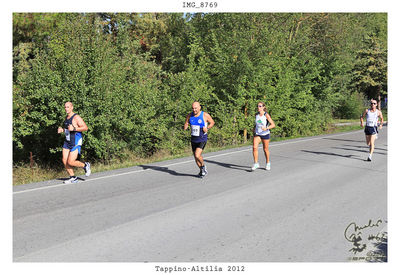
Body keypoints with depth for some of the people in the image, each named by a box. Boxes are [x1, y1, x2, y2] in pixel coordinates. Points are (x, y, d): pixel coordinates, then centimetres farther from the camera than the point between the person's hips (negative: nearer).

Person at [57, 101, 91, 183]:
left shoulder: (76, 117, -13)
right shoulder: (66, 117, 13)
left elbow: (85, 127, -18)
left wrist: (74, 128, -27)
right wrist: (62, 130, 8)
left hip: (75, 143, -8)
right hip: (67, 142, 8)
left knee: (71, 162, -12)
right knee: (64, 161, -1)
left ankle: (85, 165, 14)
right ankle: (73, 178, 11)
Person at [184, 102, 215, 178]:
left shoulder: (205, 115, -11)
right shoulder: (190, 115, 0)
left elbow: (212, 122, 2)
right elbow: (186, 124, 10)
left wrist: (207, 128, -14)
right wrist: (185, 127, -13)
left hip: (202, 139, -5)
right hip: (193, 139, 5)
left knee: (197, 155, -21)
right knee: (195, 157, 13)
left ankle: (203, 166, 9)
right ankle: (202, 171, 36)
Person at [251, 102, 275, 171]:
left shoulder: (266, 115, -13)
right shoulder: (256, 114, 2)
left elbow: (273, 125, -16)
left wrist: (266, 128, -30)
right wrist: (254, 128, 8)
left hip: (265, 134, -3)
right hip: (257, 134, 3)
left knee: (265, 149, 8)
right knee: (254, 147, -16)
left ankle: (268, 163, 30)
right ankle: (256, 163, -11)